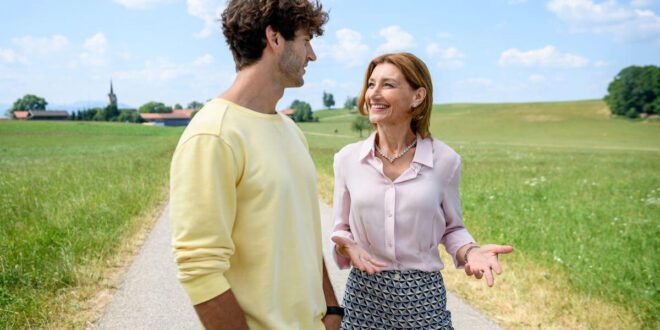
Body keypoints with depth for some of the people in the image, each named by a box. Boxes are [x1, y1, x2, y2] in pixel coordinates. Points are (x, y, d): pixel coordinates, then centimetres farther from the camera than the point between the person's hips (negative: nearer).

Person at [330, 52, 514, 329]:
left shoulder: (444, 160, -5)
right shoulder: (348, 159, -2)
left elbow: (451, 228, 7)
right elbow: (342, 229, 7)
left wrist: (470, 251, -12)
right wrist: (345, 246, -13)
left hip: (423, 297, -1)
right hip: (364, 293, 1)